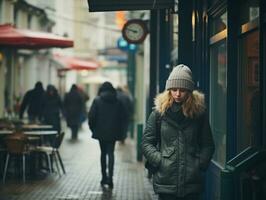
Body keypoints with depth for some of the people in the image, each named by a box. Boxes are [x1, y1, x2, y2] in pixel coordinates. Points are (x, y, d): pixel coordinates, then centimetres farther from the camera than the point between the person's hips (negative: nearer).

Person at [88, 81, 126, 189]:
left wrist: (93, 128, 5)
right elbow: (122, 116, 2)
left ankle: (104, 177, 17)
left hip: (101, 132, 0)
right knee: (111, 153, 1)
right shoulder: (117, 101, 0)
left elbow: (91, 116, -8)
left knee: (103, 153, 13)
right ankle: (110, 177, -15)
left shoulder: (97, 100, -4)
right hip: (113, 132, 0)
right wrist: (119, 130, 12)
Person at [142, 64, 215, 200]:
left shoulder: (199, 112, 4)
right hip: (166, 181, -1)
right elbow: (147, 143, 4)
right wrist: (159, 161, -7)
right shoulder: (159, 112, 1)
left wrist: (200, 164, -2)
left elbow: (208, 145, 10)